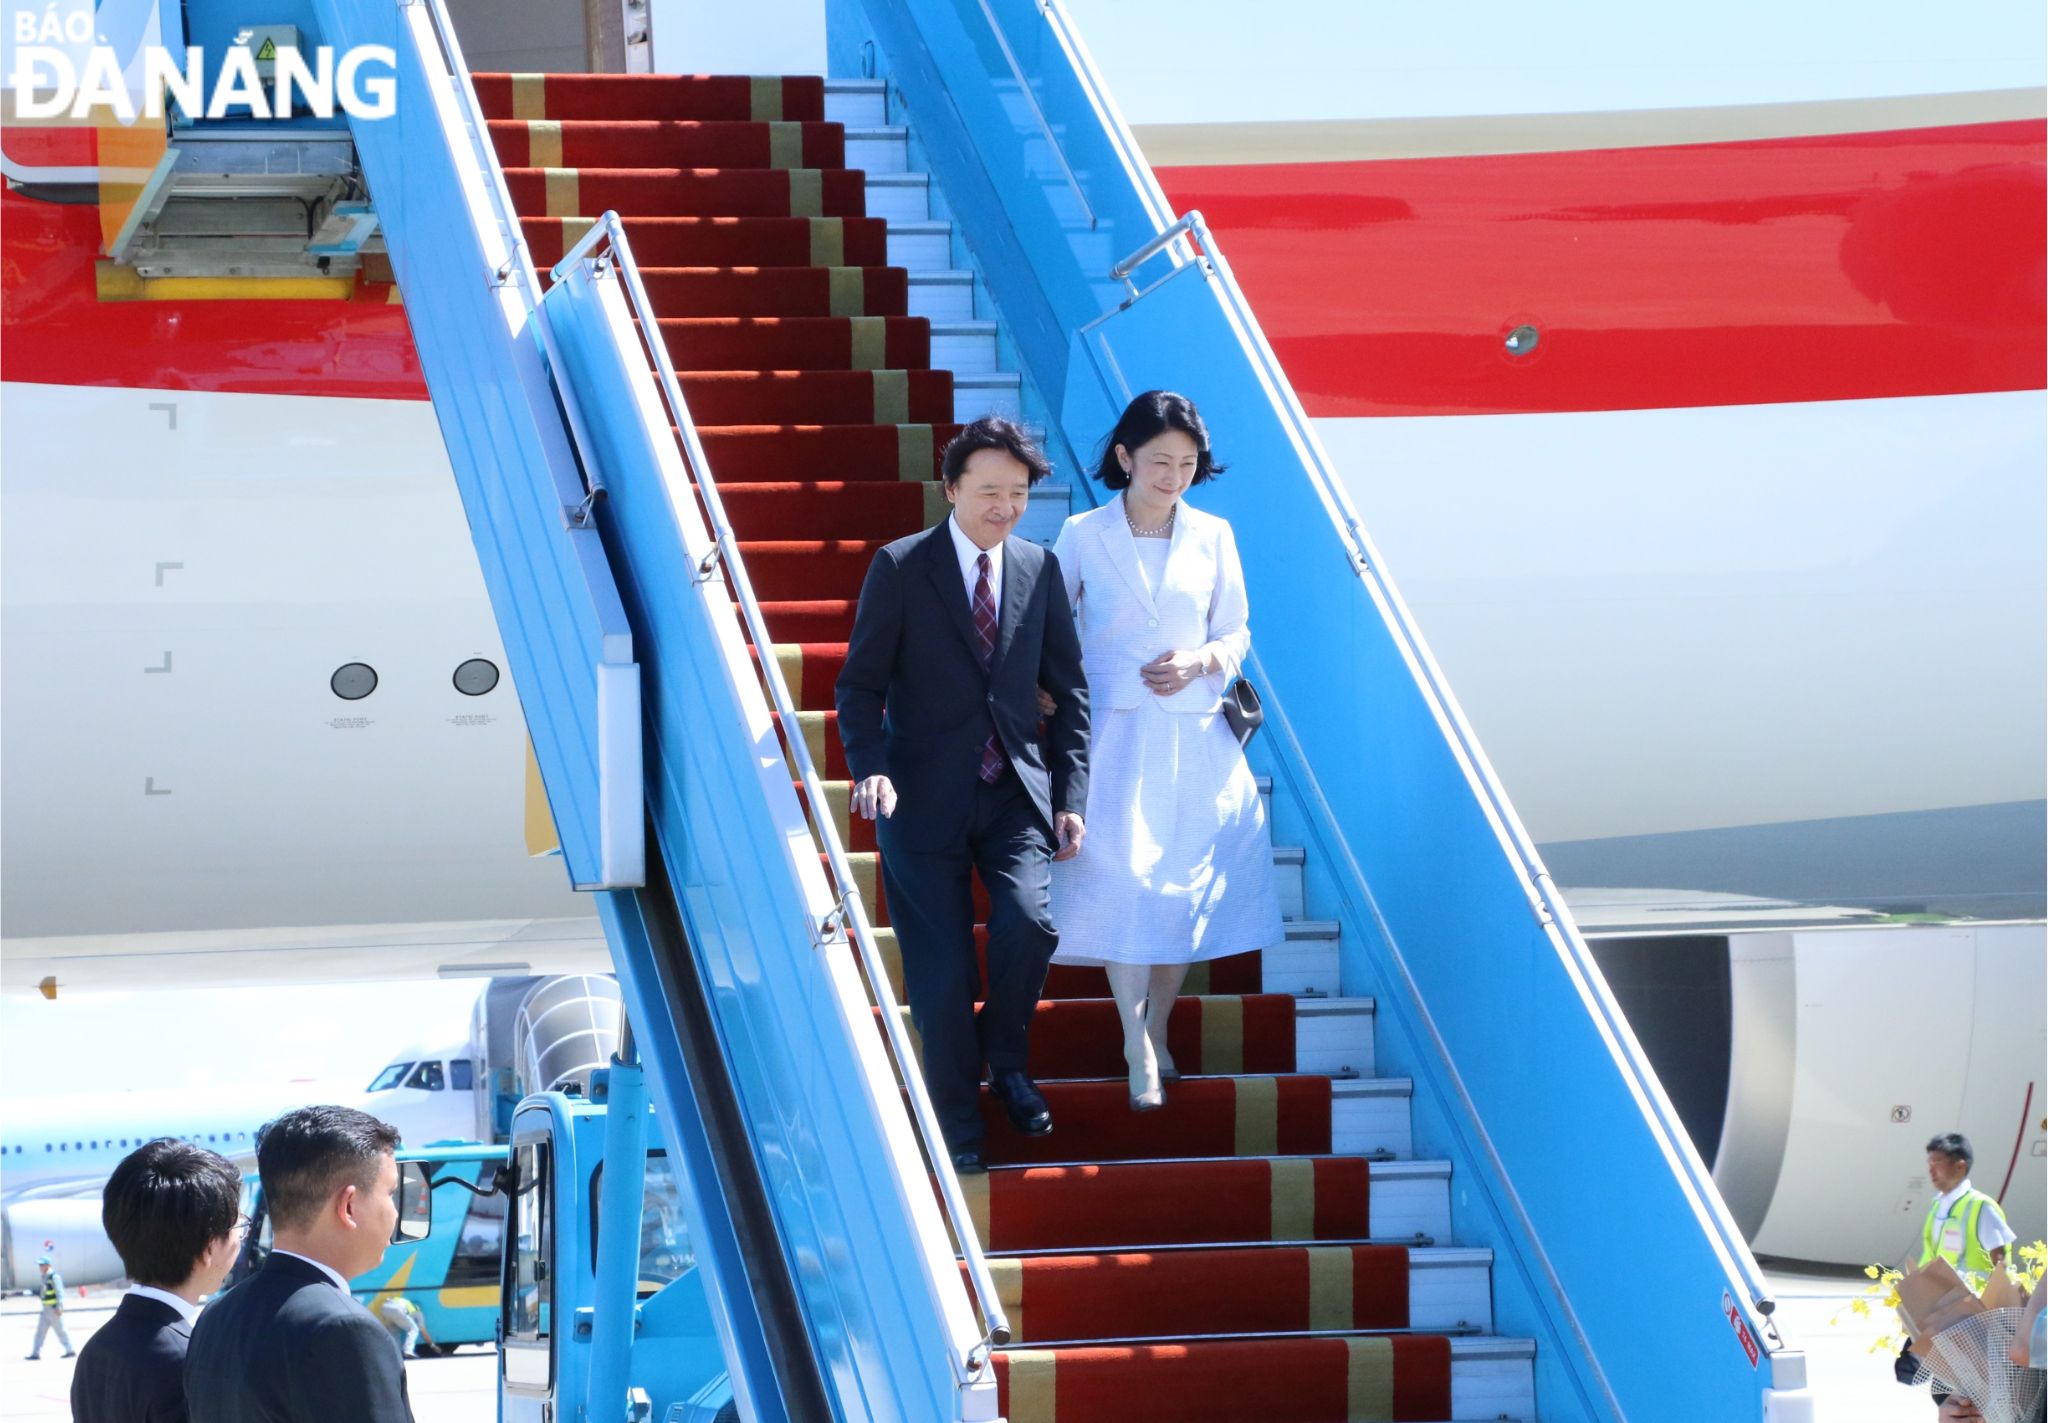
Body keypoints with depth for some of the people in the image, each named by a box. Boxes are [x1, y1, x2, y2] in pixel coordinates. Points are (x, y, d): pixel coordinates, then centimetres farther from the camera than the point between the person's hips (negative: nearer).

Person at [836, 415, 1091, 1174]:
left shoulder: (1040, 569, 6)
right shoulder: (900, 568, -3)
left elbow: (1069, 691, 10)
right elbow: (860, 683, -2)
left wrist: (1071, 796, 3)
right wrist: (869, 769, -19)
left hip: (1015, 791, 2)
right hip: (924, 793, -2)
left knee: (1028, 923, -20)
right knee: (942, 970, -1)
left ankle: (1006, 1062, 8)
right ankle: (957, 1124, 16)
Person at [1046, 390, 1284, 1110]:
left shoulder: (1213, 536, 6)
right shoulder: (1082, 537, 0)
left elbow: (1236, 632, 12)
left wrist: (1202, 660, -8)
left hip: (1196, 738, 3)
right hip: (1113, 733, -3)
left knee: (1190, 884, 3)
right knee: (1122, 879, -13)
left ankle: (1157, 1029, 19)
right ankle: (1138, 1051, -9)